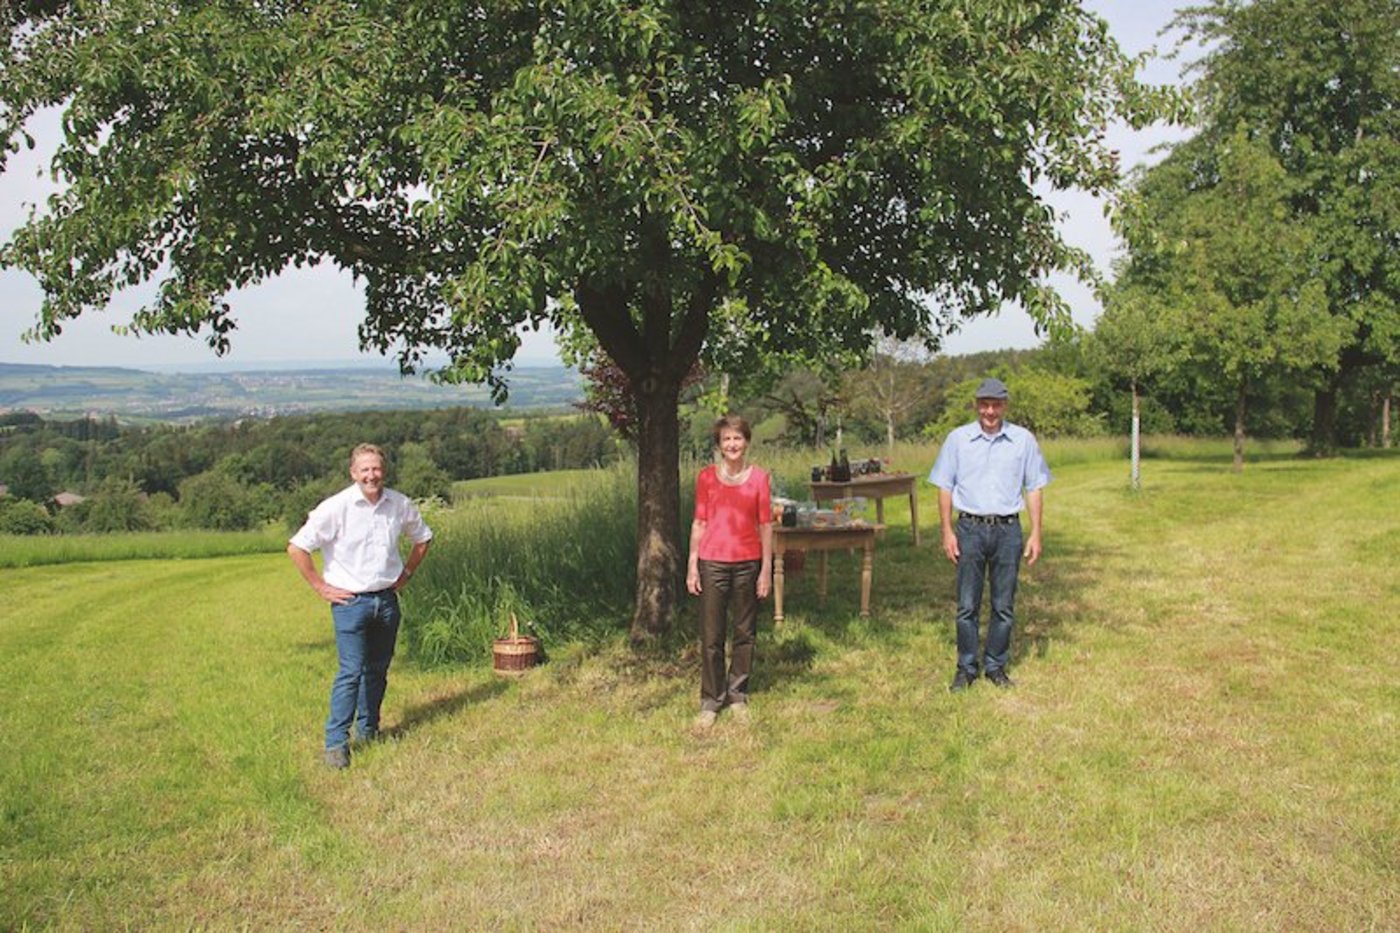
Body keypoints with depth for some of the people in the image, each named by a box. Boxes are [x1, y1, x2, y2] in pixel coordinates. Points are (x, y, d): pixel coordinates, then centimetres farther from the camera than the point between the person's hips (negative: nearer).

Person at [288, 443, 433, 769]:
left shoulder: (400, 505, 1)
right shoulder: (336, 507, -13)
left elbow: (422, 538, 20)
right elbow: (297, 547, -12)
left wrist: (405, 573, 11)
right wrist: (321, 587, -10)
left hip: (387, 600, 5)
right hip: (350, 601, -5)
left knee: (378, 669, 13)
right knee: (351, 671, -10)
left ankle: (368, 730, 29)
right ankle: (336, 743, -3)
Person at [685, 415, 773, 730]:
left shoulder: (758, 478, 0)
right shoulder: (706, 477, 1)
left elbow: (766, 526, 2)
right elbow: (699, 523, 4)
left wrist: (766, 569, -1)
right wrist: (692, 566, 0)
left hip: (748, 564, 1)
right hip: (713, 563, 0)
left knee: (745, 633, 10)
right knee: (711, 637, 2)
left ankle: (738, 696, 24)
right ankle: (710, 702, 13)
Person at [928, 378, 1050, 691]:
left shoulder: (1024, 440, 3)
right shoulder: (957, 439, 2)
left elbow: (1034, 488, 6)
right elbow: (945, 487, 3)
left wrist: (1035, 534, 1)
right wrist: (947, 532, -3)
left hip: (1008, 529, 1)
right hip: (970, 528, -1)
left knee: (1004, 605, 7)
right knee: (967, 605, 2)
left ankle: (996, 666, 20)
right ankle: (966, 668, 13)